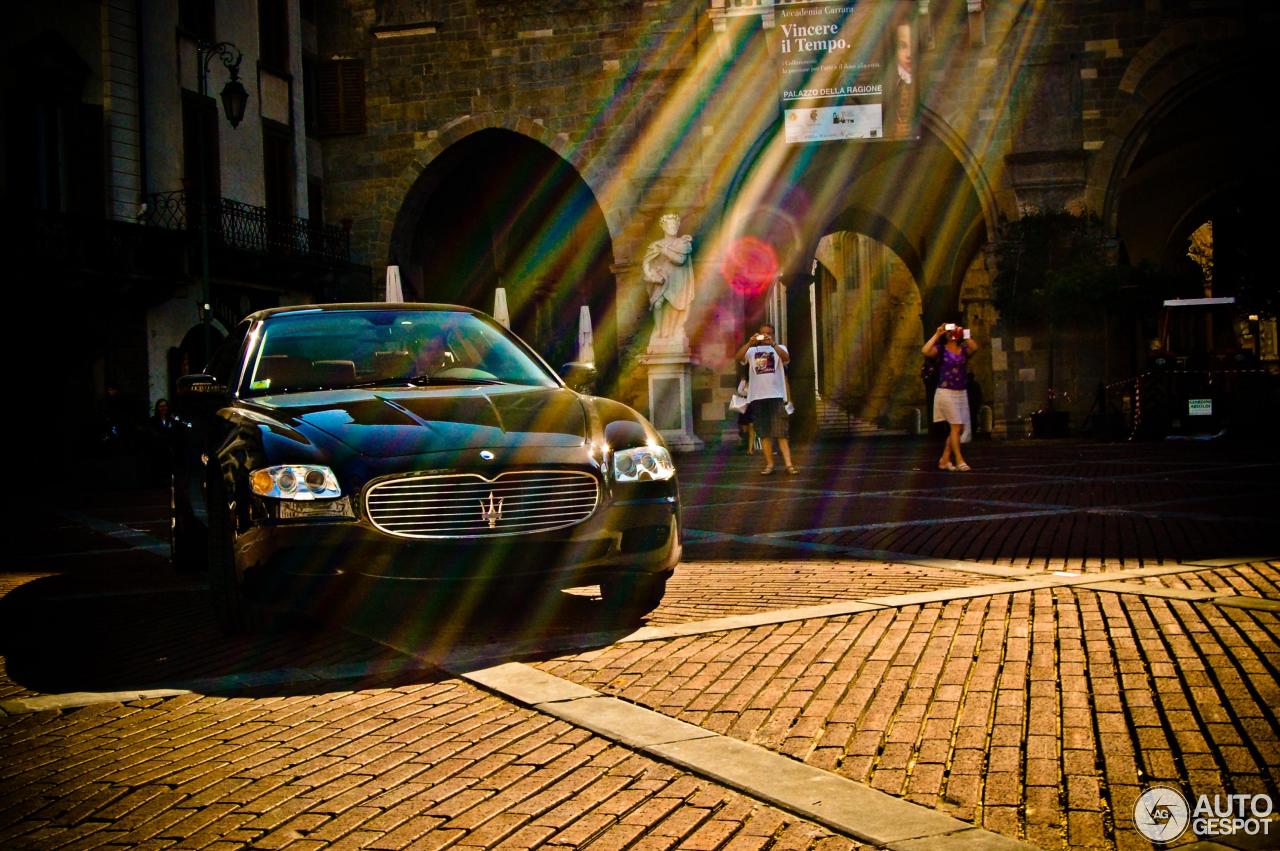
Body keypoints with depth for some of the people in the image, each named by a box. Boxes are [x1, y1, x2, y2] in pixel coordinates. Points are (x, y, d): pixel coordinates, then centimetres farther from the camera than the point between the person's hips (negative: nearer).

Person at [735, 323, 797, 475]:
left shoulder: (779, 348, 10)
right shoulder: (752, 350, 12)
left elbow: (786, 358, -13)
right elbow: (737, 358, -6)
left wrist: (772, 344, -25)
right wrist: (750, 342, -18)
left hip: (776, 396, -2)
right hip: (757, 397, 2)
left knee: (781, 432, -8)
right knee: (764, 433, 4)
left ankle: (789, 464, -12)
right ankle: (769, 464, 10)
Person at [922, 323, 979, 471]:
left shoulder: (964, 350, 7)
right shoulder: (941, 349, -1)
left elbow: (975, 347, -15)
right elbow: (925, 351, -21)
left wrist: (964, 335, -12)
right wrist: (937, 335, -15)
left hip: (961, 393, 5)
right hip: (946, 392, -5)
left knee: (959, 428, 8)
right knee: (955, 426, -10)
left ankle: (944, 460, 18)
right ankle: (959, 461, -8)